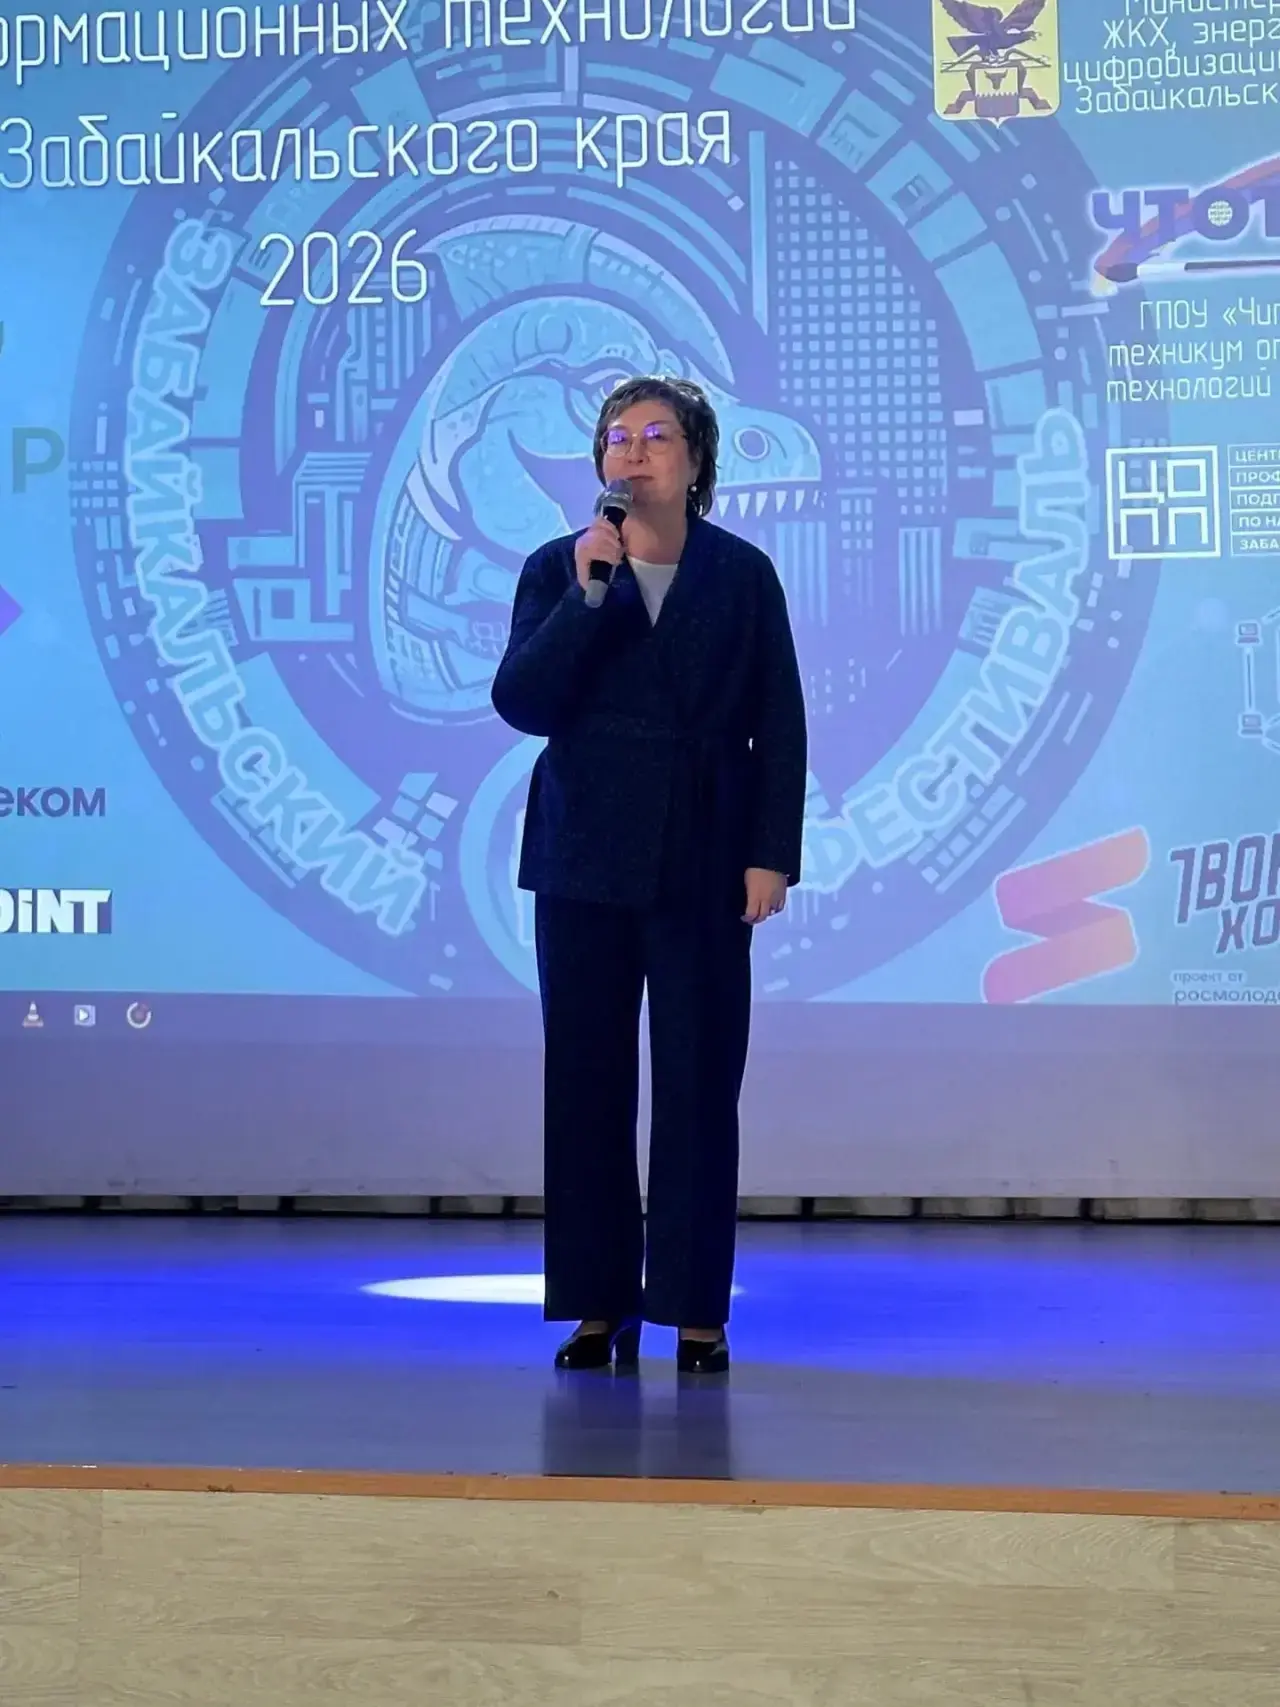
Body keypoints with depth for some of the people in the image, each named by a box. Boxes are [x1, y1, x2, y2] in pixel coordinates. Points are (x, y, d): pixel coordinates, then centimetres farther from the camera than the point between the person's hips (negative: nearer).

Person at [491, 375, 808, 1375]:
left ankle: (696, 1311, 6)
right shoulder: (559, 570, 5)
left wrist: (773, 855, -5)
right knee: (586, 1085, 3)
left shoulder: (744, 576, 4)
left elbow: (780, 725, 3)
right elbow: (520, 704, -6)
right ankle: (600, 1308, 12)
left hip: (703, 868, -1)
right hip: (586, 865, 1)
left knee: (700, 1088, -1)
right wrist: (586, 597, -15)